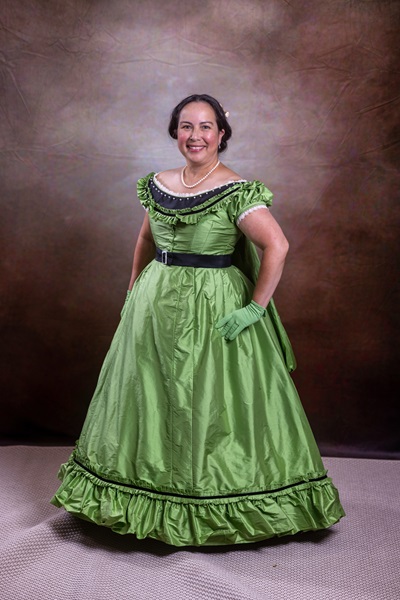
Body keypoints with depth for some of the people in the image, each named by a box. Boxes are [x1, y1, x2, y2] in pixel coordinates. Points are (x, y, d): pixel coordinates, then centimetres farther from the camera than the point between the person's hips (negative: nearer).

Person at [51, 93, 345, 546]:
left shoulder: (236, 191, -12)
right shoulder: (158, 185, 7)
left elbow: (276, 246, -20)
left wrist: (255, 309, -20)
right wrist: (133, 291, 16)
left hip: (216, 309, -6)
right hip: (155, 306, 6)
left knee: (212, 406, 1)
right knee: (151, 399, 13)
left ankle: (218, 506, 19)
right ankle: (156, 497, 31)